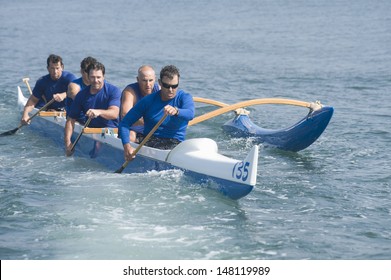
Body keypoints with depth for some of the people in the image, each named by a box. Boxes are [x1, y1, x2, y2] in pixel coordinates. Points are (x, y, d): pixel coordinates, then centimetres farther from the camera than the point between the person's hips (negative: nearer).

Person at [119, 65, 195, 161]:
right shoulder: (148, 101, 3)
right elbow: (124, 123, 1)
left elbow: (190, 114, -23)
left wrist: (176, 111, -48)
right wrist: (126, 146, -18)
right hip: (150, 141, 0)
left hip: (175, 143, 0)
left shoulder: (184, 98, 2)